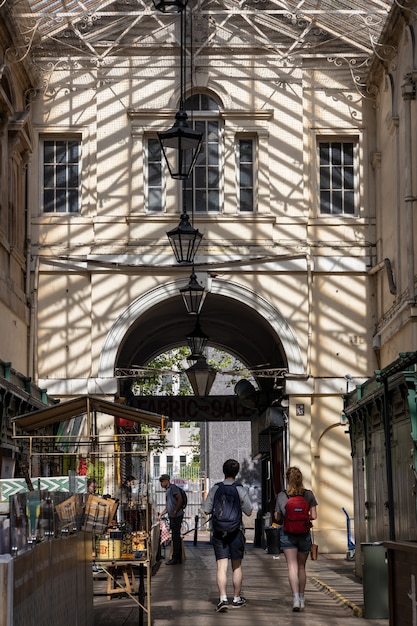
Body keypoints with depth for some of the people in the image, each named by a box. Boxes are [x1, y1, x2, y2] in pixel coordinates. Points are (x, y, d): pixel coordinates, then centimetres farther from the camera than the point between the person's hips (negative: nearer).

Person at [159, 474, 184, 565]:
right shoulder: (168, 490, 24)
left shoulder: (173, 487, -6)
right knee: (176, 537, 10)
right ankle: (178, 558, 13)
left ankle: (175, 559, -8)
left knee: (175, 537, -8)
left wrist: (175, 512, -18)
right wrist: (161, 514, 27)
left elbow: (180, 499, -17)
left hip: (176, 516, -10)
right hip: (173, 517, 10)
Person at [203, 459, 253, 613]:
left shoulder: (215, 489, -2)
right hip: (236, 531, 0)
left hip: (218, 531, 0)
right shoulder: (241, 490, -6)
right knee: (236, 566, 11)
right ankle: (237, 599, 20)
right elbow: (248, 511, -4)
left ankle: (223, 598, -16)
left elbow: (207, 510, 0)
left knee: (221, 566, -3)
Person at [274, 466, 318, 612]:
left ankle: (295, 597, -22)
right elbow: (313, 516, -4)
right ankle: (301, 599, 22)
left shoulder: (282, 496, -5)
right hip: (304, 534, 2)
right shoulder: (309, 494, -3)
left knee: (292, 566, -5)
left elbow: (277, 518, 0)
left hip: (287, 534, -2)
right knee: (301, 567, 15)